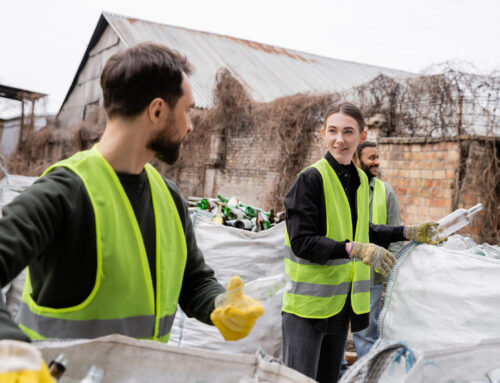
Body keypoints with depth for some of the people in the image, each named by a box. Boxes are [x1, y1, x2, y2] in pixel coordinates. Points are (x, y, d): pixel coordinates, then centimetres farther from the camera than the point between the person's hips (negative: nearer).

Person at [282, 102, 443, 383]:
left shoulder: (360, 180, 9)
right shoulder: (311, 179, -15)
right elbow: (302, 242, -21)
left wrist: (408, 233, 19)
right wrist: (353, 249, -30)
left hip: (342, 302, 8)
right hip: (308, 303, -7)